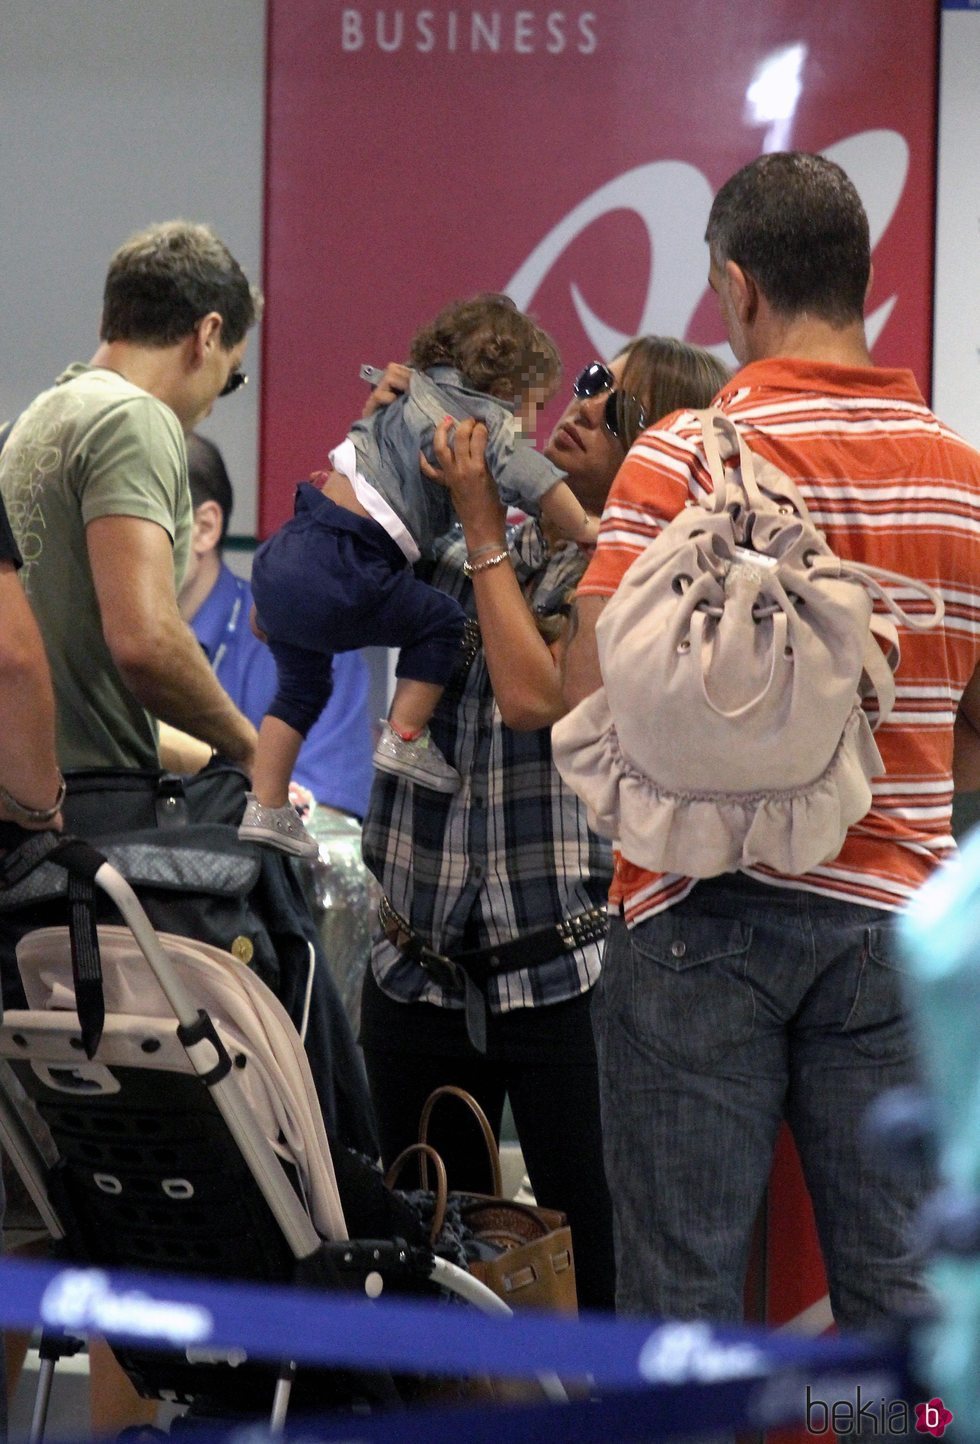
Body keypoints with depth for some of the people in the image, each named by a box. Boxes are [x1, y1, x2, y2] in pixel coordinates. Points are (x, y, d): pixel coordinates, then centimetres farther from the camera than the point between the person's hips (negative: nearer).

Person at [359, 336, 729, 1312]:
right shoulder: (456, 559, 9)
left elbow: (536, 695, -19)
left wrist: (484, 527, -10)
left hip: (564, 972, -5)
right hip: (418, 971, 5)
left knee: (601, 1267, -1)